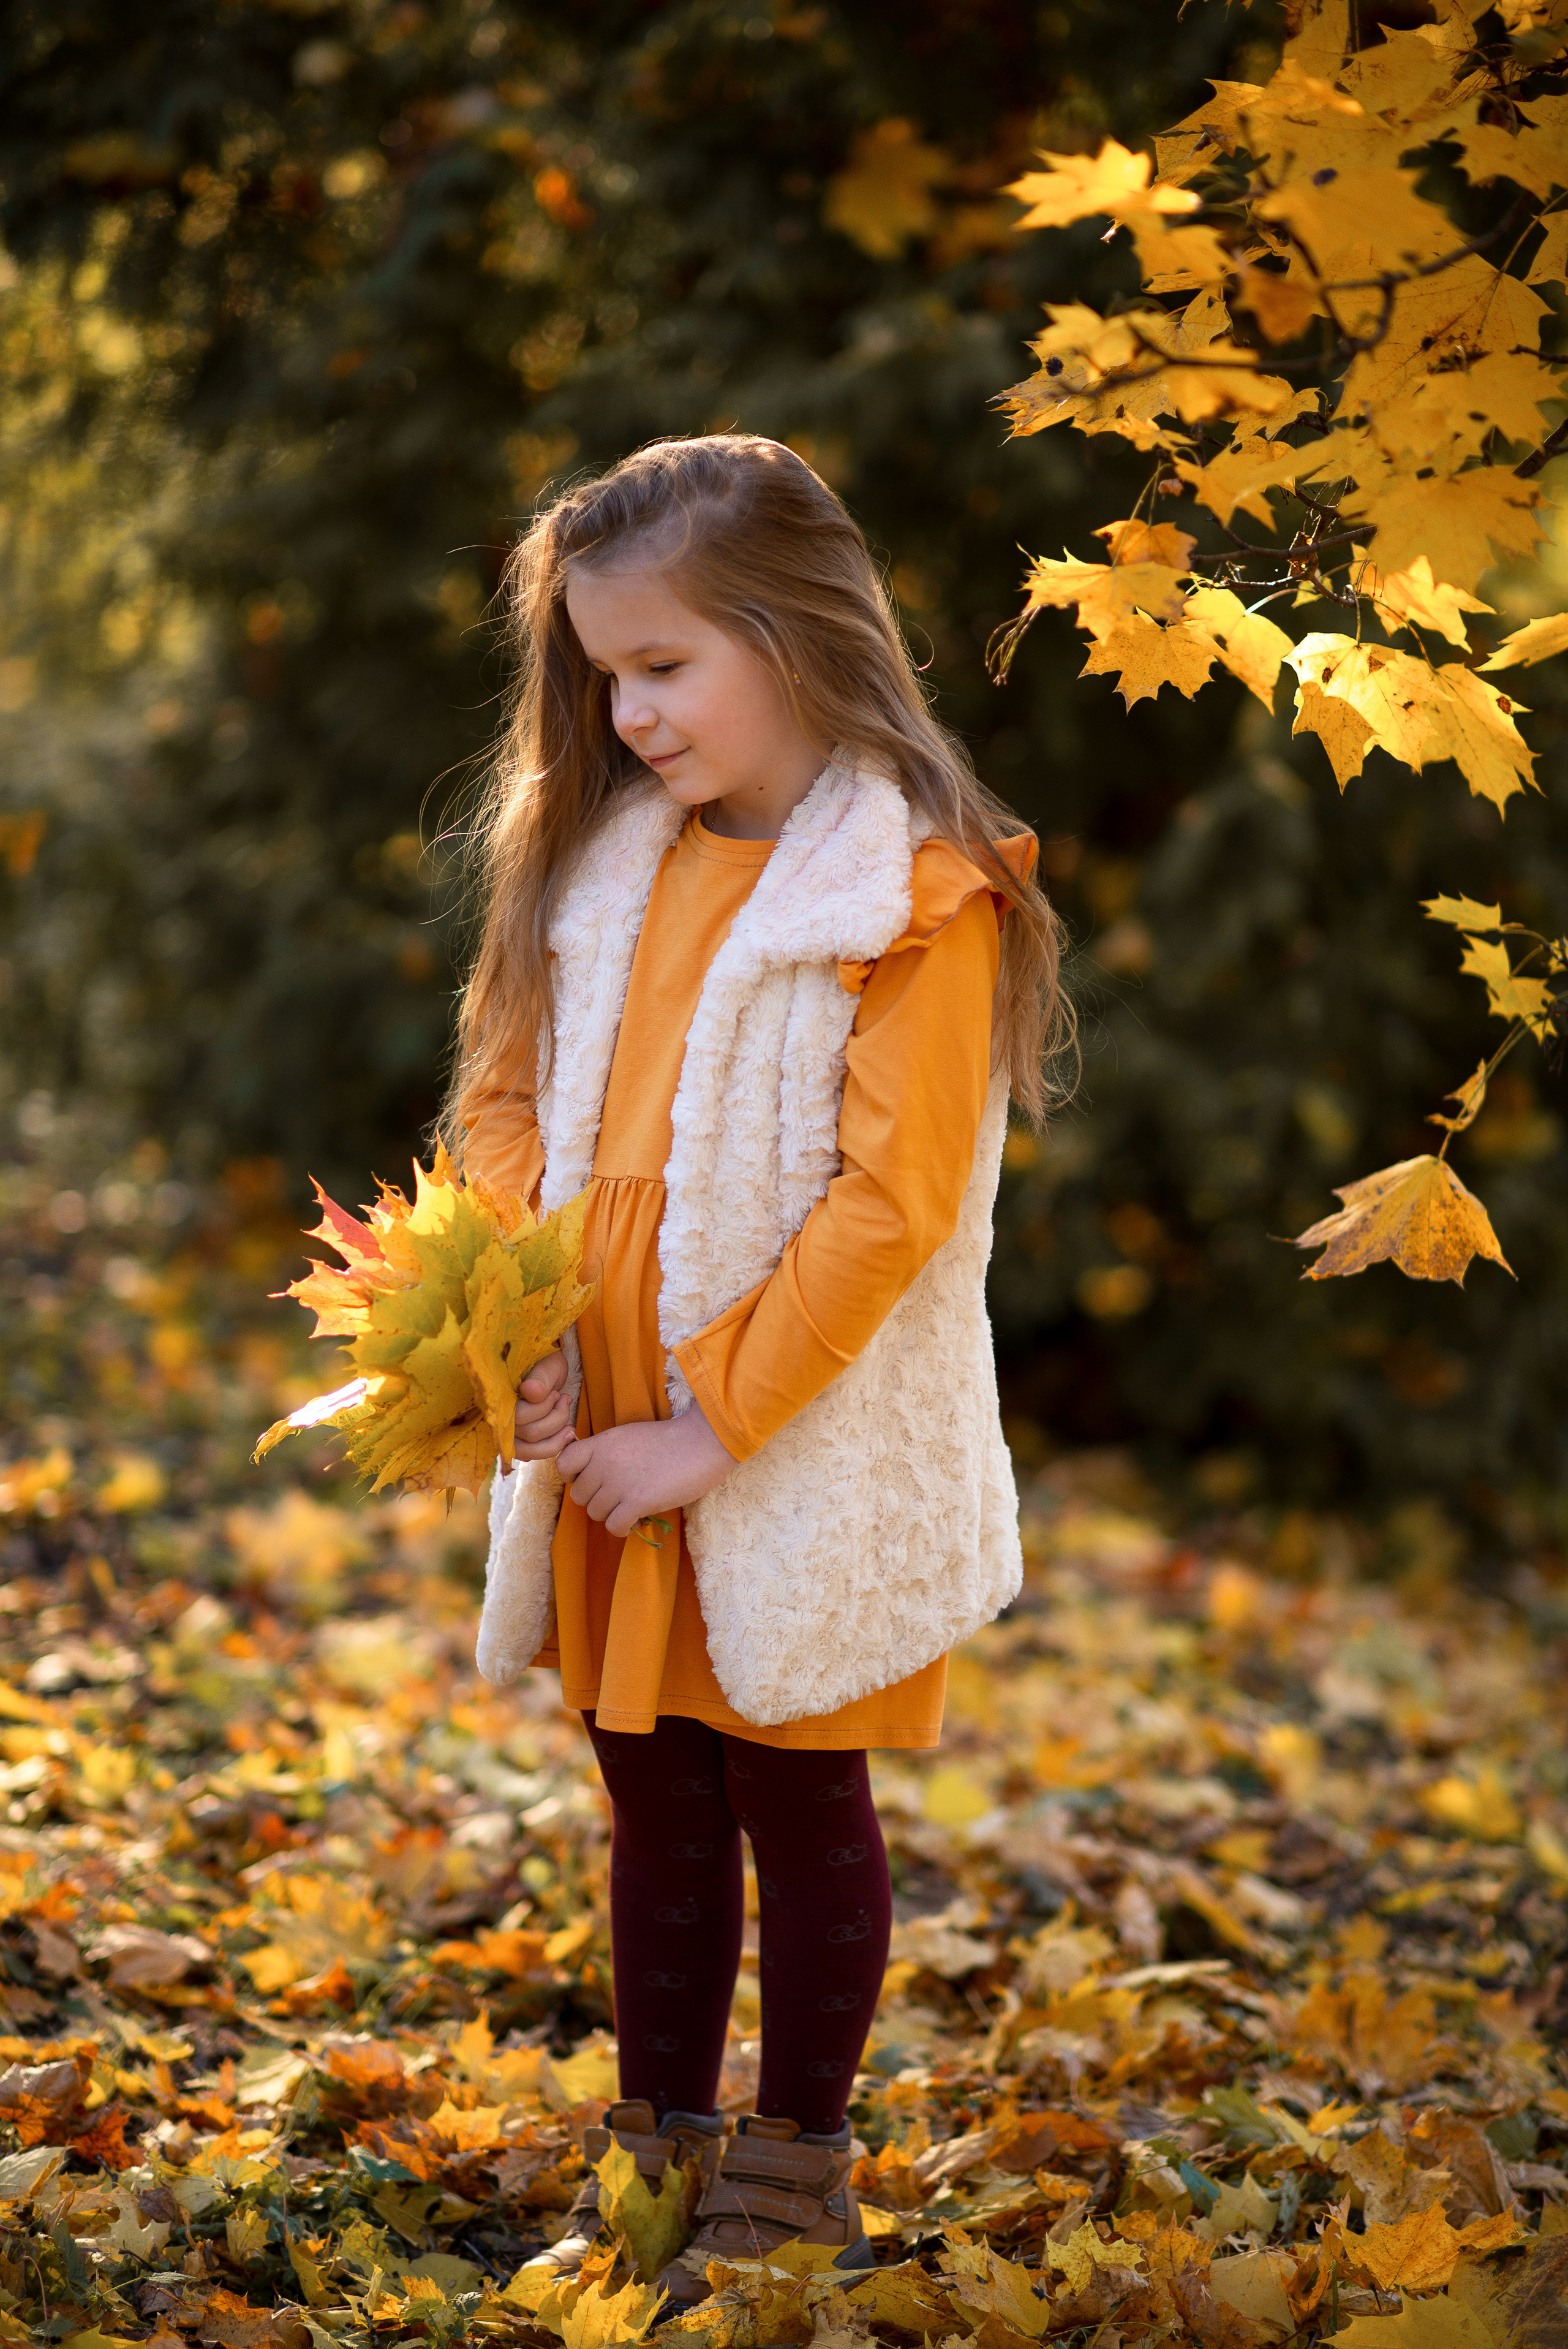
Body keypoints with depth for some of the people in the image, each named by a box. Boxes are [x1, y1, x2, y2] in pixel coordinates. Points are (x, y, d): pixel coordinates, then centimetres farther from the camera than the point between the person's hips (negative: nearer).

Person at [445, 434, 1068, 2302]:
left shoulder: (919, 895, -14)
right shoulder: (602, 857, 7)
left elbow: (891, 1202, -18)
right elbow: (510, 1098, 11)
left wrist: (711, 1425, -19)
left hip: (804, 1464, -6)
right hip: (605, 1448, 6)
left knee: (800, 1805, 8)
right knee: (654, 1805, 16)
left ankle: (793, 2184, 23)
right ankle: (656, 2156, 30)